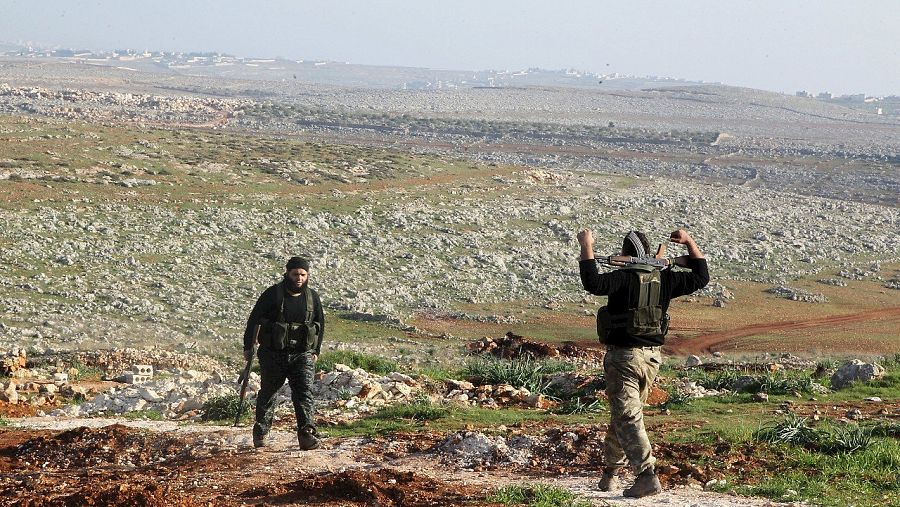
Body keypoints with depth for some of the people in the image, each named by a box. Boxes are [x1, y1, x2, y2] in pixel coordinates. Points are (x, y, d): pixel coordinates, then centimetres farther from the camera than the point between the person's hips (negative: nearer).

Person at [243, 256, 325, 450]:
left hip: (302, 354, 2)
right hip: (273, 354, -2)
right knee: (267, 393, 9)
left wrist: (316, 350, 17)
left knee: (305, 393, -13)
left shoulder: (312, 297, 5)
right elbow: (254, 319, -1)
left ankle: (306, 434, -22)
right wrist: (248, 347, 0)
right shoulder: (272, 294, -6)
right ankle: (260, 433, 26)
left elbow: (320, 324, 18)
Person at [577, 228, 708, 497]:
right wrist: (690, 242, 19)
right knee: (623, 413, 20)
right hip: (652, 357, 6)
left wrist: (587, 247, -23)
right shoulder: (664, 279, 3)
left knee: (627, 419, -8)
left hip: (623, 357, -6)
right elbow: (701, 278, 15)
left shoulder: (623, 278, -14)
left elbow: (593, 283, -31)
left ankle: (647, 475, -21)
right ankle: (610, 472, 30)